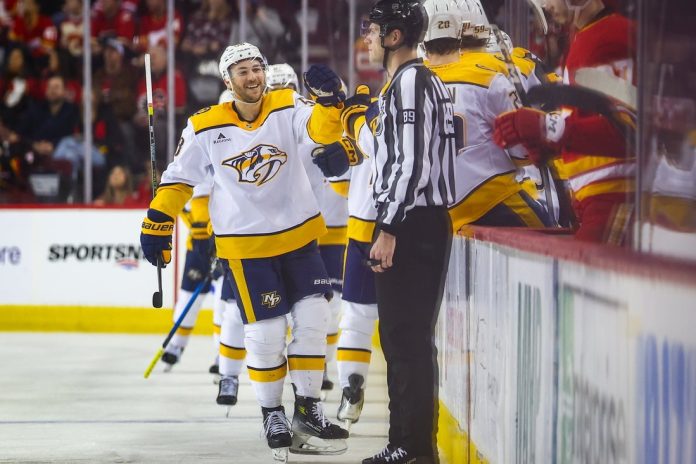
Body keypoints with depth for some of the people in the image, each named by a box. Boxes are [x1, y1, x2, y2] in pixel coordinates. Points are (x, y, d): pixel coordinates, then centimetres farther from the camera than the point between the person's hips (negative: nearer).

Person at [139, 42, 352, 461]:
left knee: (313, 317, 1)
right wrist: (157, 223, 1)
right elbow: (180, 178, 3)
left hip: (299, 234, 2)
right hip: (245, 245, -2)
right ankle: (272, 415, 14)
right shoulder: (206, 128, -6)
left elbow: (321, 130, -22)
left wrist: (330, 101, -42)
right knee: (265, 330, -3)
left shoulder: (288, 108, -5)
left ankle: (308, 409, 14)